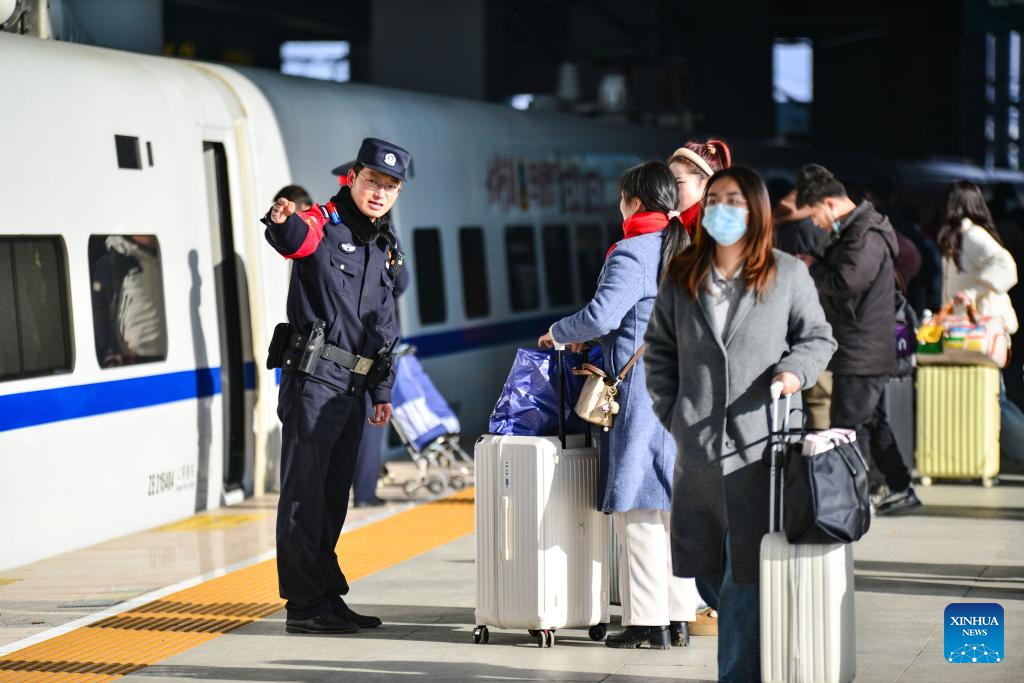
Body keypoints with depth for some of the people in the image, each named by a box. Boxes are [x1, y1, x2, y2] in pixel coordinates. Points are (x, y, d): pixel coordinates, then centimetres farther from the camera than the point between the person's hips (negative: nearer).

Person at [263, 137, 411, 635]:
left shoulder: (384, 249, 16)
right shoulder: (323, 225, -7)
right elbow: (295, 240, -32)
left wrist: (383, 390, 21)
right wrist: (282, 222, -56)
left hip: (352, 388, 8)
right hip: (312, 380, -8)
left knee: (334, 495, 14)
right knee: (305, 491, -5)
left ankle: (327, 598, 21)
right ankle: (305, 604, -4)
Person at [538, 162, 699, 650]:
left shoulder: (632, 254, -12)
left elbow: (602, 314, -22)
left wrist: (559, 333, -2)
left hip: (643, 390, -8)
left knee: (639, 507, -4)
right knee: (675, 506, 11)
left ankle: (648, 622, -4)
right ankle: (679, 617, 14)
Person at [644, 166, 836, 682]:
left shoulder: (786, 273, 2)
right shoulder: (681, 277, 9)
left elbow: (818, 337, 10)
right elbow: (659, 349, 15)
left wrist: (795, 370, -11)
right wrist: (671, 415, 7)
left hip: (760, 445, -4)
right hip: (697, 446, 4)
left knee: (747, 571, -4)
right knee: (703, 564, 9)